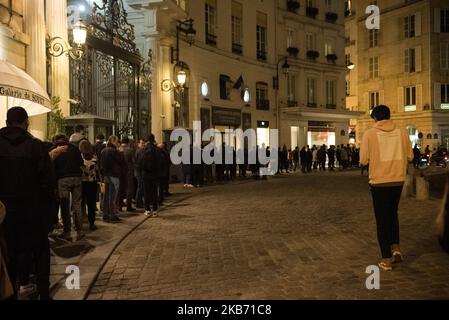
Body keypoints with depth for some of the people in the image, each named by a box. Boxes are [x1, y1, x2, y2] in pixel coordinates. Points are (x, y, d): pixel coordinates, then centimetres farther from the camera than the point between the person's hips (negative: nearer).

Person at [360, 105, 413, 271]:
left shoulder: (370, 134, -8)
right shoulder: (402, 132, 1)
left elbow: (364, 160, -9)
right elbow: (409, 156, 5)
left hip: (379, 181, -3)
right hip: (398, 180, 3)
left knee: (382, 218, 6)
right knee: (393, 214, 24)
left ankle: (386, 259, 10)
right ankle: (396, 247, 13)